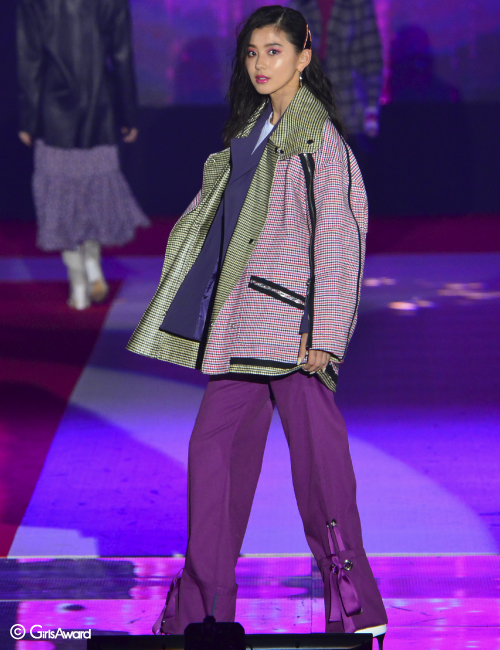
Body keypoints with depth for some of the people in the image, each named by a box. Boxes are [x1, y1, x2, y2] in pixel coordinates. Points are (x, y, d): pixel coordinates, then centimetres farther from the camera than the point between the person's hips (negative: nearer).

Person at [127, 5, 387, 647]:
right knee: (214, 446, 6)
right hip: (241, 320, 8)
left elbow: (337, 233, -10)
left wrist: (322, 331, -16)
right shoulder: (254, 131, 19)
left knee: (317, 455, -7)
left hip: (291, 320, -8)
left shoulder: (319, 136, -5)